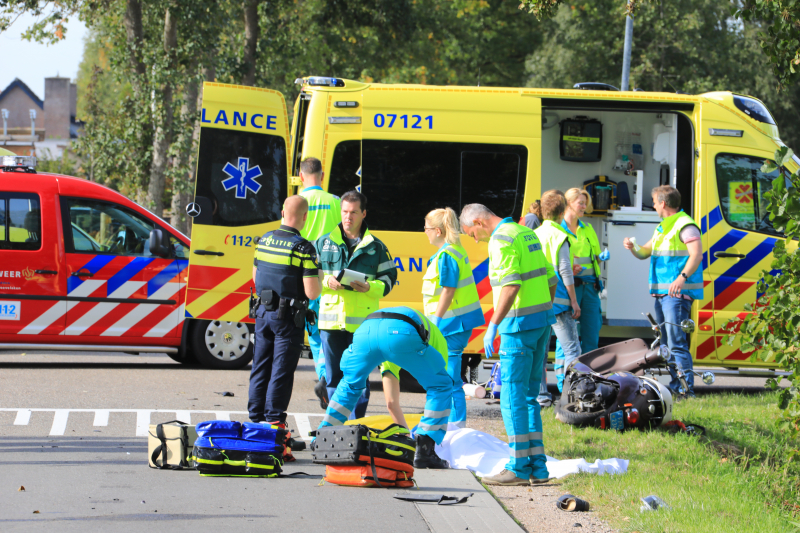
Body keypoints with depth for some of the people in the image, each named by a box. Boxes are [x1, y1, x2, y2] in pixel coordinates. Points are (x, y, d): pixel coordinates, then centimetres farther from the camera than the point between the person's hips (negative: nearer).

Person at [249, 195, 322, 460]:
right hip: (288, 316, -6)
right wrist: (317, 280, 3)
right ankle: (274, 423, -5)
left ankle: (255, 421, 16)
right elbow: (312, 292, -17)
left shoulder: (264, 241, 5)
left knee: (260, 369, 12)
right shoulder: (303, 248, -15)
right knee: (281, 372, -3)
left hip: (263, 312, 6)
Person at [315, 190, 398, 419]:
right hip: (331, 319, 1)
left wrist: (370, 287, -10)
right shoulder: (324, 243, 10)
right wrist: (328, 282, -8)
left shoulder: (375, 247, 8)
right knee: (334, 375, 5)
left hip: (362, 322, -1)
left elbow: (389, 279, 10)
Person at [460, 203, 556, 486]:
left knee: (513, 397, -4)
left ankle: (519, 468, -3)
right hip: (542, 320, 9)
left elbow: (510, 286, -24)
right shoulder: (527, 233, 16)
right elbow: (550, 280, 21)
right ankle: (537, 465, 11)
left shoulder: (501, 240, -13)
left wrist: (492, 326, -24)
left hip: (520, 324, -9)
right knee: (528, 397, 13)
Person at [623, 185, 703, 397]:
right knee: (666, 342, 12)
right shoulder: (662, 227, 23)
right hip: (661, 292, 10)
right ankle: (675, 384, 17)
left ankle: (686, 387, -17)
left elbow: (696, 255, -20)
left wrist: (682, 277, -33)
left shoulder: (684, 225, -9)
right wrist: (633, 248, 6)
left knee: (676, 342, -15)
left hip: (678, 292, -10)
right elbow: (645, 253, 29)